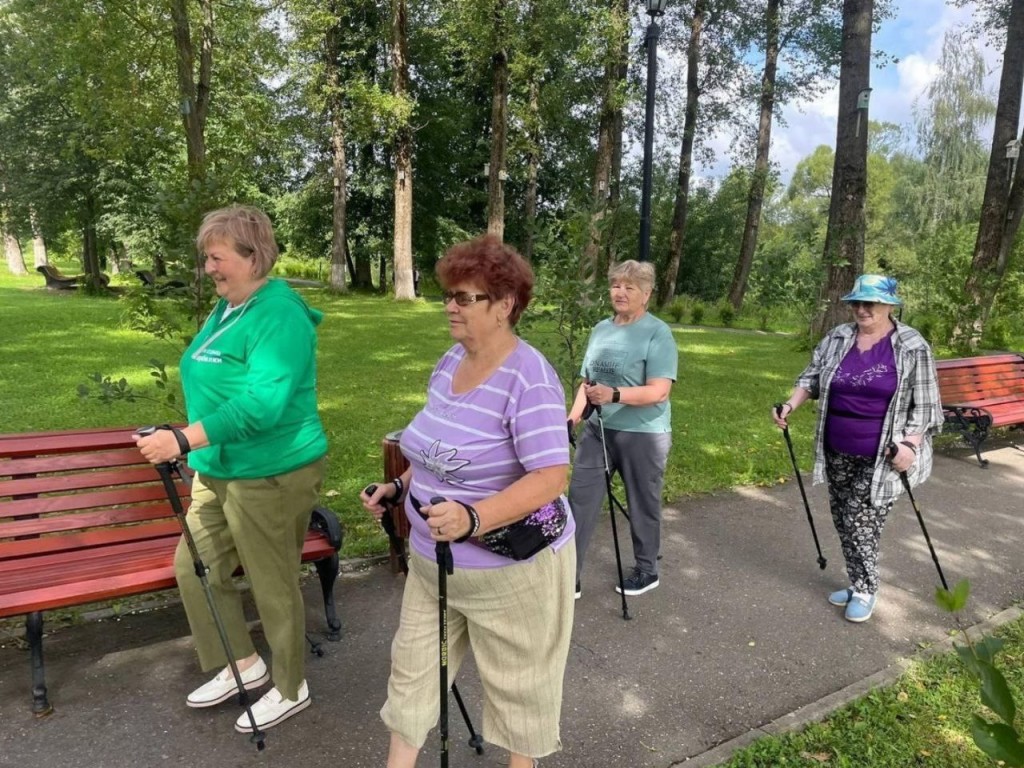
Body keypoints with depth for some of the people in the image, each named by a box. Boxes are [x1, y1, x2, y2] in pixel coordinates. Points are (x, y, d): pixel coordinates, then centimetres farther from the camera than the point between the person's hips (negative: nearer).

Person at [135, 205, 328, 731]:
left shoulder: (279, 314, -20)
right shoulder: (226, 308, 10)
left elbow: (263, 401, -31)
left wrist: (183, 440, -33)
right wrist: (194, 450, 26)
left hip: (271, 476, -10)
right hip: (218, 470, 10)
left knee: (273, 587, 5)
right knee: (194, 567, 17)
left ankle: (291, 689, 29)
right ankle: (243, 664, 37)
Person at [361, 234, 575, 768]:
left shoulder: (528, 378, -24)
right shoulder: (449, 362, 2)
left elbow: (550, 478, -29)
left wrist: (473, 518, -40)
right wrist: (400, 487, 3)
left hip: (510, 568, -7)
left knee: (515, 681, 16)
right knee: (413, 666, 18)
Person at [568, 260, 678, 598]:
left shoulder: (658, 333, -11)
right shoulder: (601, 329, 10)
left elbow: (659, 391, -19)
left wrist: (615, 395, -31)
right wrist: (572, 418, 3)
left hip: (643, 435, -6)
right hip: (597, 430, 6)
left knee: (642, 506, 10)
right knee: (579, 499, 4)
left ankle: (646, 571, 31)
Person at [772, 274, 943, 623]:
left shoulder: (912, 347, -9)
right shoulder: (836, 338, 2)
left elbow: (924, 403, -7)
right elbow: (811, 378, 10)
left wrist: (909, 445, -17)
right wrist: (790, 405, -6)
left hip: (881, 458, -5)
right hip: (838, 454, 5)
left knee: (860, 522, -4)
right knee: (843, 521, 13)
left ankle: (865, 591, 19)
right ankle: (859, 585, 31)